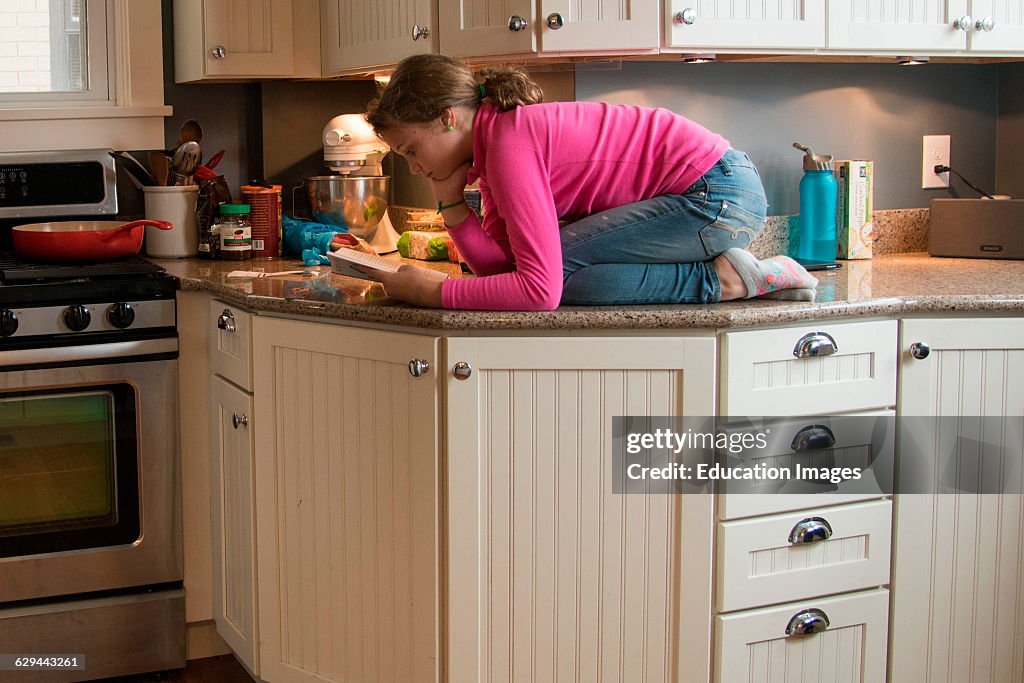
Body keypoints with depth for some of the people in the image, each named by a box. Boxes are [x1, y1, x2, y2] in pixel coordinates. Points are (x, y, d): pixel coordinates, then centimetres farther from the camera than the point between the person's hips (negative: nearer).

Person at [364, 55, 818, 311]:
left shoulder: (510, 143, -20)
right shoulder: (497, 136, 9)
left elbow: (539, 290, -27)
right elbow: (500, 265, 4)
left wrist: (431, 292, -19)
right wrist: (450, 200, -5)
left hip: (720, 194, -10)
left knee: (552, 267, -17)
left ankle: (724, 279, -9)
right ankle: (729, 271, 4)